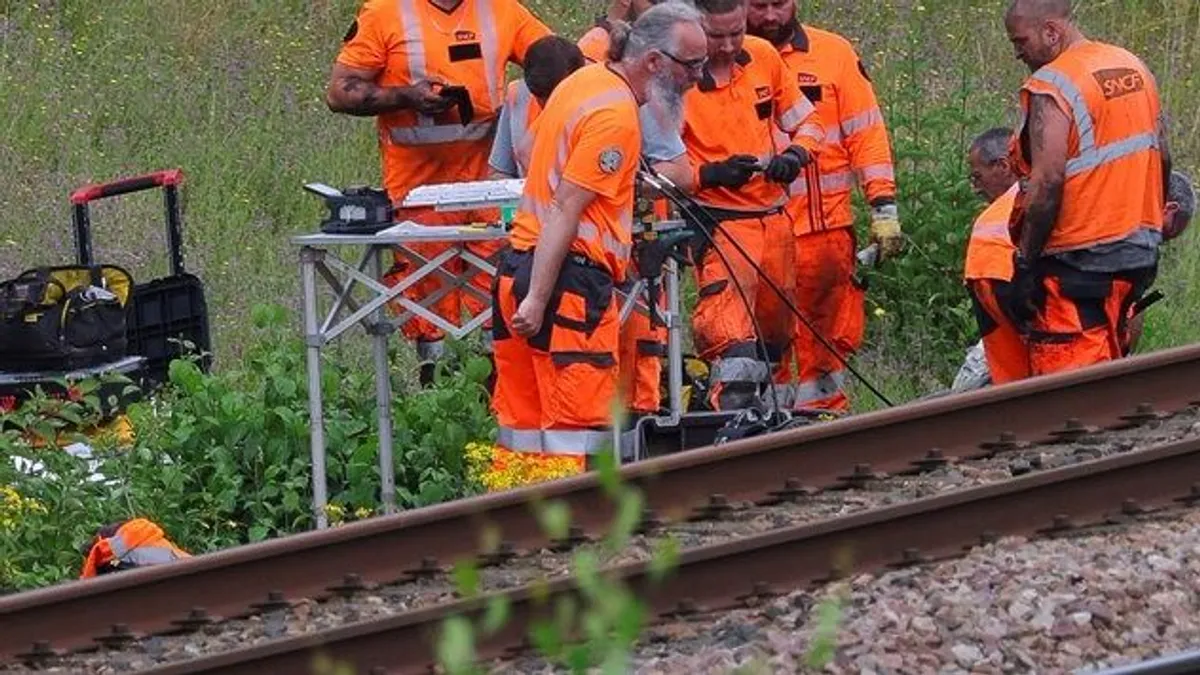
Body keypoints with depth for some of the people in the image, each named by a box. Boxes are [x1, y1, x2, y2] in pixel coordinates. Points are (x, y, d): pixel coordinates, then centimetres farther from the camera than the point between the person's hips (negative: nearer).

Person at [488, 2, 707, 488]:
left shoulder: (586, 80, 16)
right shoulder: (616, 115, -14)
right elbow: (565, 210, -19)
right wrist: (538, 298, -22)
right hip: (568, 279, -10)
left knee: (521, 428, 12)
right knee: (575, 429, -9)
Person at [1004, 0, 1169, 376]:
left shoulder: (1050, 87, -15)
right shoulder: (1134, 68, 11)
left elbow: (1048, 181, -22)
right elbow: (1161, 158, 16)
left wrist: (1024, 266, -18)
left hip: (1078, 261, -9)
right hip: (1138, 256, 9)